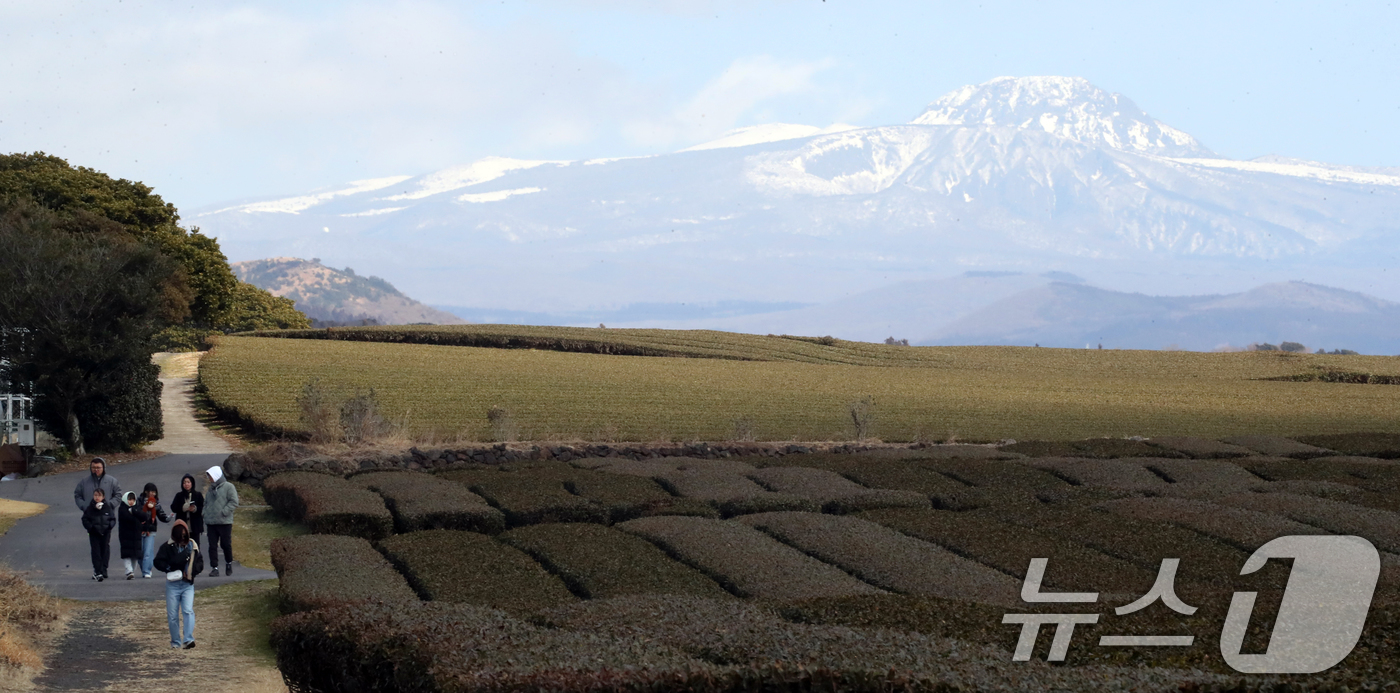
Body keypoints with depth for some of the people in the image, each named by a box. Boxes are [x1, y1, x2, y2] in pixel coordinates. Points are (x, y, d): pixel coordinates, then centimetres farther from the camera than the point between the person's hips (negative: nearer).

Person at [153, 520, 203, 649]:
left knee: (188, 611, -16)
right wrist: (169, 569, -17)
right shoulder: (167, 547, 1)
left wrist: (191, 571, -7)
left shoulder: (193, 546, 7)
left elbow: (200, 563, 12)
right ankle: (175, 642, 14)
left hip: (188, 584, 0)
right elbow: (158, 562, -2)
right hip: (172, 584, 0)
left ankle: (188, 639, -22)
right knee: (172, 615, 3)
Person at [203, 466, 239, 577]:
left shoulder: (228, 487, -4)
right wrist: (206, 516, 7)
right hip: (211, 522, 5)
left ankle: (229, 563, 25)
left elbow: (234, 502, -11)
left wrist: (223, 512, -17)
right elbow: (206, 503, 22)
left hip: (224, 522, -5)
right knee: (212, 546, 0)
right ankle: (214, 568, 3)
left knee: (226, 544, 3)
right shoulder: (210, 489, 16)